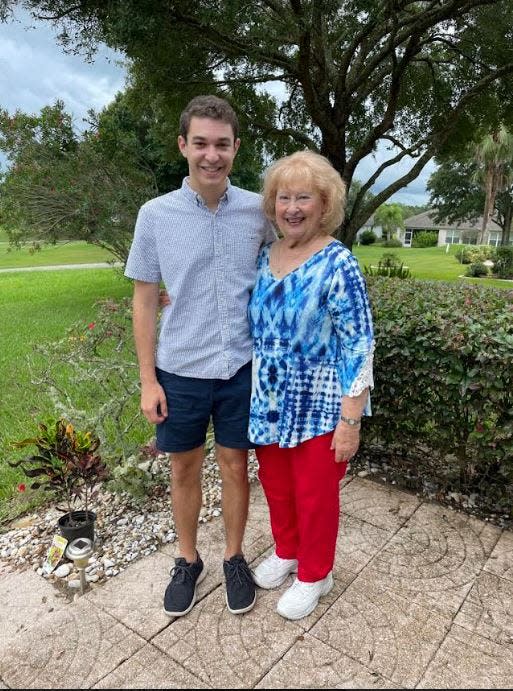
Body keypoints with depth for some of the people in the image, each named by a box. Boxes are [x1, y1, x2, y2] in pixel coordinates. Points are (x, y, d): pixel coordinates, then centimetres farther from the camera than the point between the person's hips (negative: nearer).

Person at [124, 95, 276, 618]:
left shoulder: (256, 211, -4)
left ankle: (233, 558, 36)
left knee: (234, 466, 13)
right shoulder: (155, 215, -6)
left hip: (241, 367, 0)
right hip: (179, 370, 0)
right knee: (184, 469, 15)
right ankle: (187, 560, 38)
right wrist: (147, 380, -4)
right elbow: (144, 300, -2)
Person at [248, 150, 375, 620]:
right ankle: (286, 552, 47)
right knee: (275, 486, 21)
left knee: (314, 495, 13)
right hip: (269, 402, 6)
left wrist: (350, 420, -18)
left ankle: (314, 575, 38)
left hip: (318, 407, -5)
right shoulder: (265, 256, 2)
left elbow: (358, 346, -17)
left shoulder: (337, 264, -17)